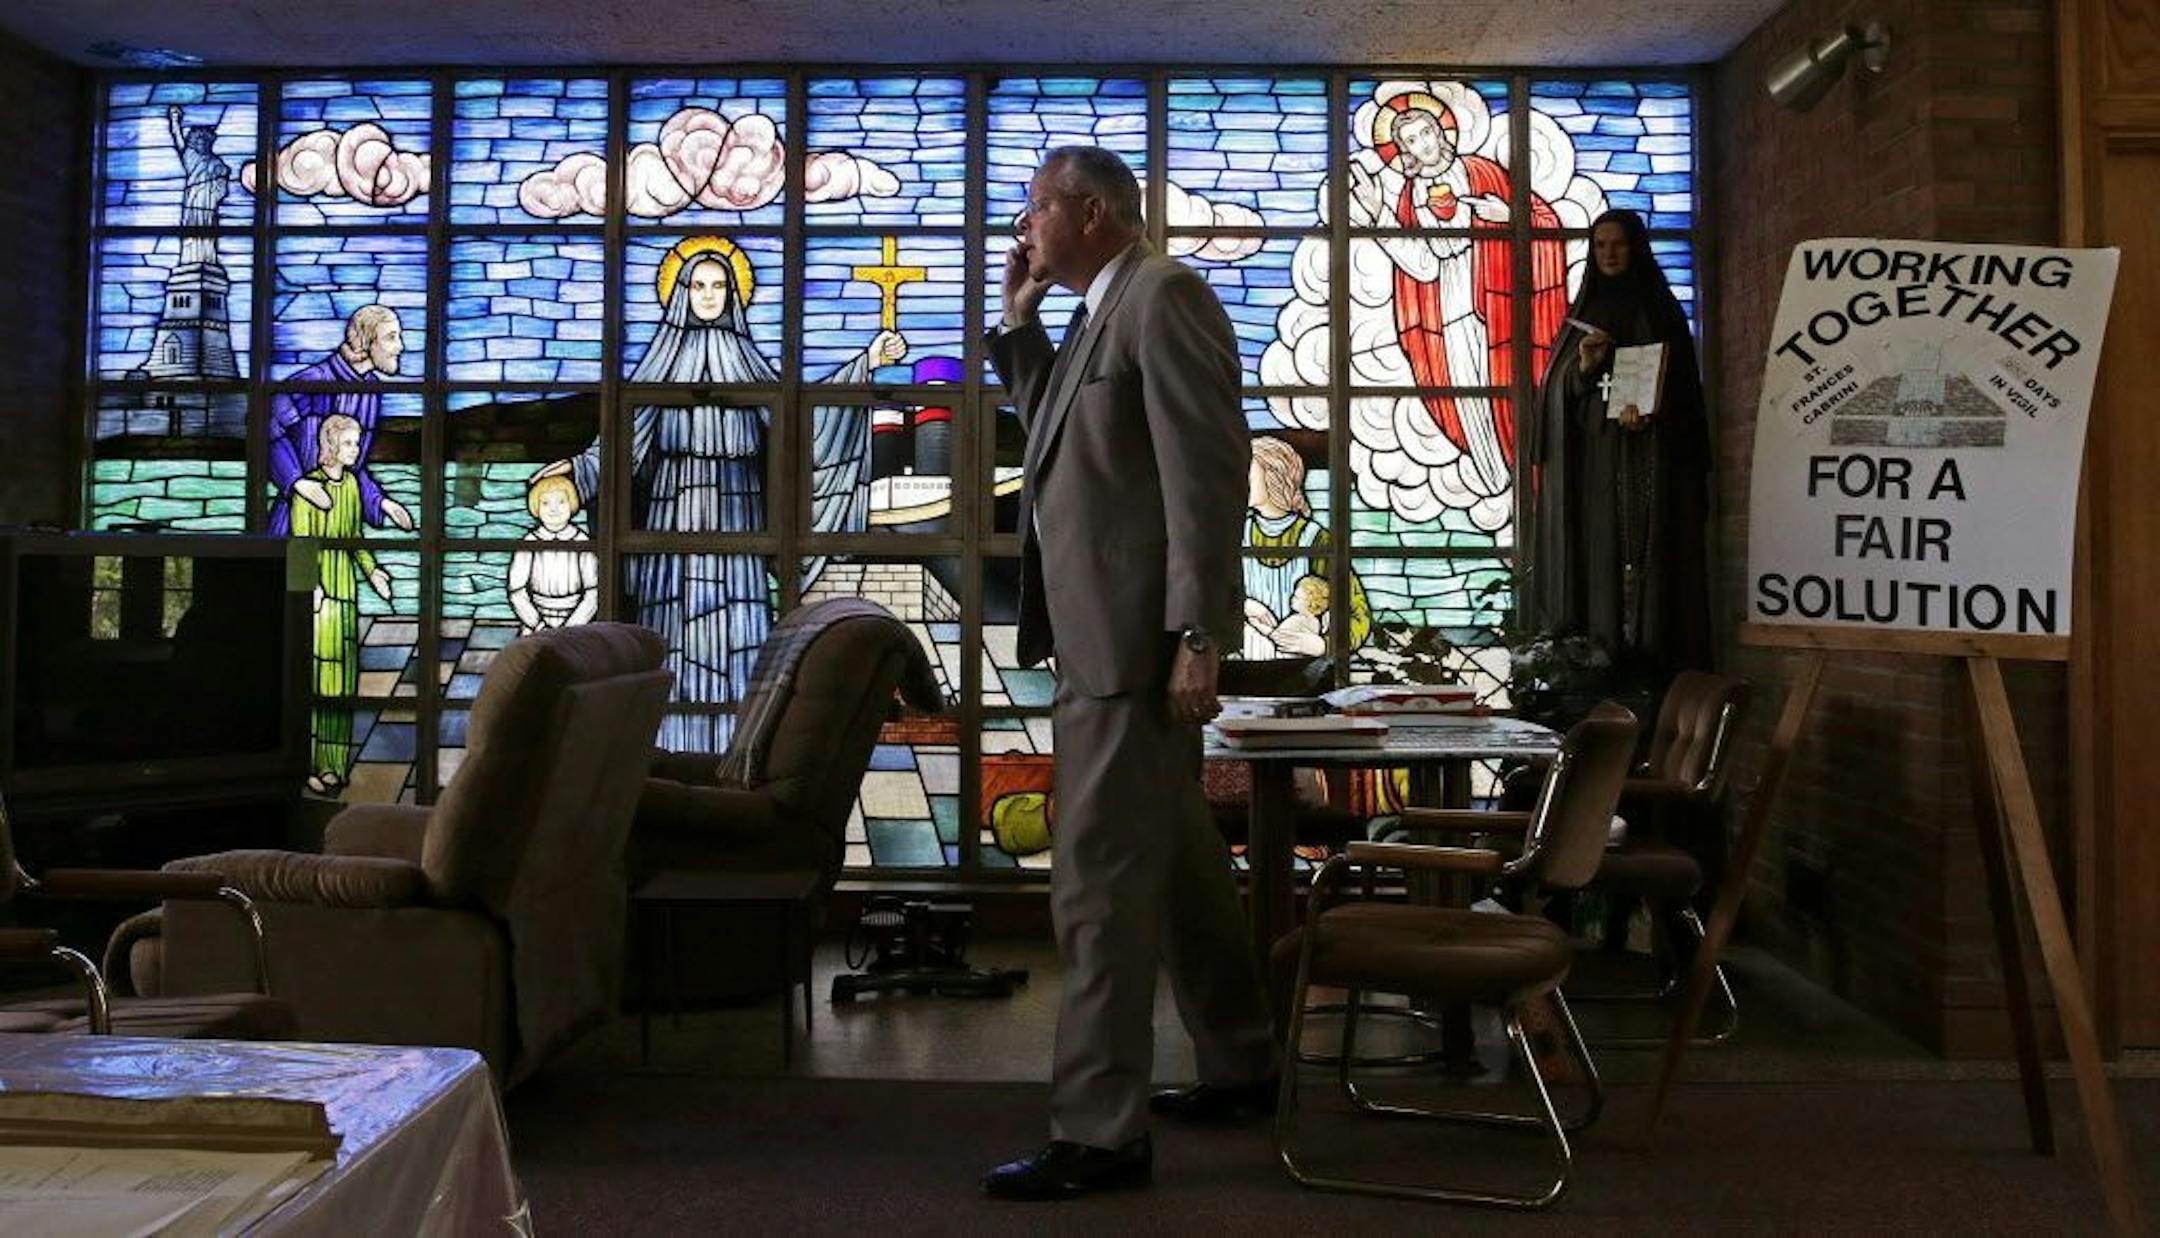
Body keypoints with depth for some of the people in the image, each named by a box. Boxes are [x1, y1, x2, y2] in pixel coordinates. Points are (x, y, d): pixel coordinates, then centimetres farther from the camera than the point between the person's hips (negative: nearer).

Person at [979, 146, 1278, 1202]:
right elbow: (1055, 432, 28)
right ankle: (1240, 1065, 31)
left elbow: (1210, 469, -18)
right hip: (1109, 634, 10)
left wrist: (1195, 633, -23)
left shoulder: (1162, 294, -10)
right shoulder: (1104, 312, 19)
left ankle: (1100, 1132, 2)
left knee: (1100, 881, -7)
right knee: (1174, 863, 17)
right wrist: (1017, 318, 18)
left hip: (1135, 635, -10)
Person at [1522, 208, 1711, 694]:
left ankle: (1650, 667, -8)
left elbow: (1681, 384, 4)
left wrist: (1648, 412, -15)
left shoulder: (1661, 309, 9)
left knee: (1650, 556, -8)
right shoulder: (1583, 312, 15)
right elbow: (1557, 390, 9)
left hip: (1649, 464, -2)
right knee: (1595, 557, -4)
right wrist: (1583, 367, -12)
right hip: (1590, 460, 2)